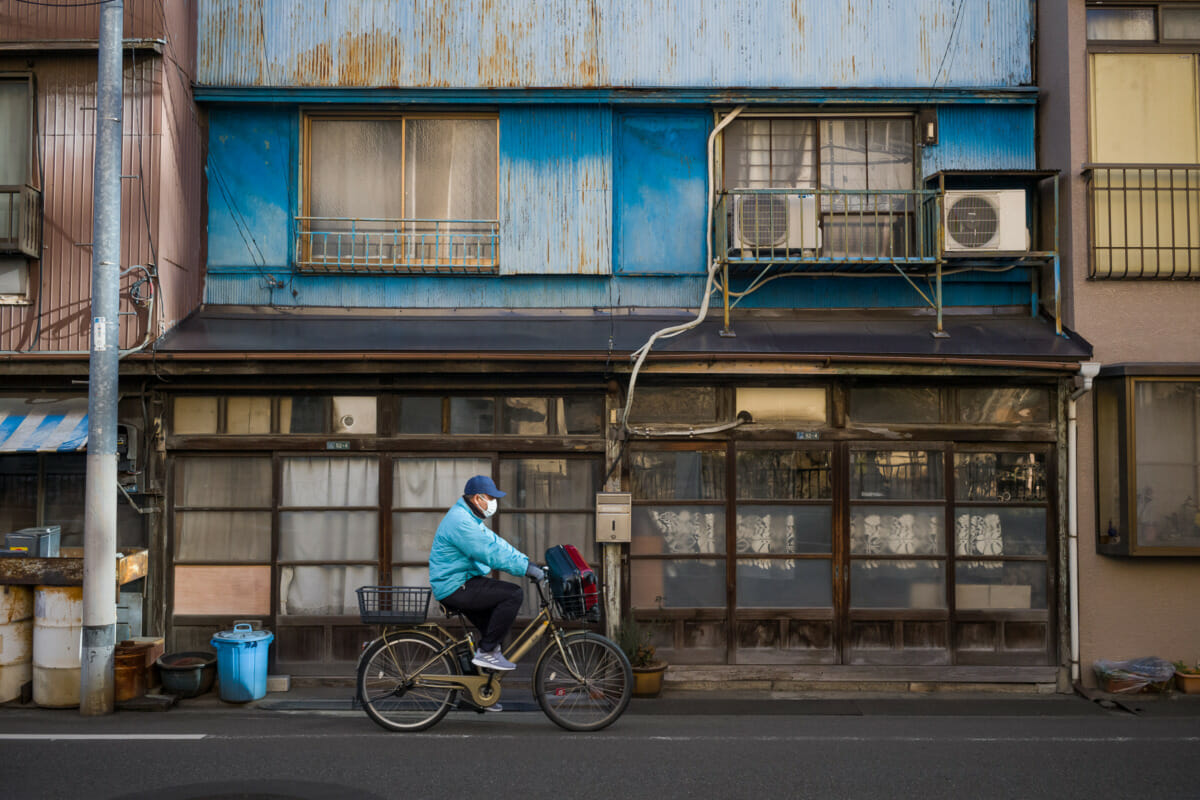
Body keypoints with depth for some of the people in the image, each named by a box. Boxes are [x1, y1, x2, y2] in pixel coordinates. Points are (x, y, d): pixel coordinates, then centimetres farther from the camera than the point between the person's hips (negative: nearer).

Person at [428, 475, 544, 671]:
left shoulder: (469, 517, 15)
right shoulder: (460, 521, -21)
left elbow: (496, 544, 15)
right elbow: (491, 553, -25)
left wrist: (527, 562, 8)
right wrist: (525, 568, -22)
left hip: (461, 583, 11)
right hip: (454, 587, -11)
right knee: (513, 594, -18)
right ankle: (486, 652, -13)